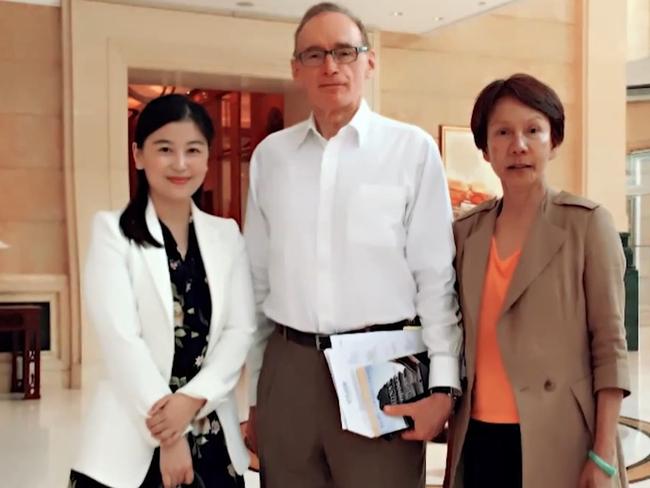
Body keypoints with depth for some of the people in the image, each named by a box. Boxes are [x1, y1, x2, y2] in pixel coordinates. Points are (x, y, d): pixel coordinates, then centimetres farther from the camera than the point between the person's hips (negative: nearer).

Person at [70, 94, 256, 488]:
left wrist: (192, 399, -14)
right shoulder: (113, 231, -3)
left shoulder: (227, 235, 8)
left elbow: (241, 329, 1)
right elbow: (120, 338, -11)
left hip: (213, 436, 3)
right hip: (134, 438, -3)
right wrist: (169, 436, -14)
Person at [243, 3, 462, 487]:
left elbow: (436, 277, -3)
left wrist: (443, 384, -9)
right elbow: (258, 281, 11)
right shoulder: (270, 156, 8)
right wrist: (254, 393, 13)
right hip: (288, 366, 3)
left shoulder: (412, 148, -2)